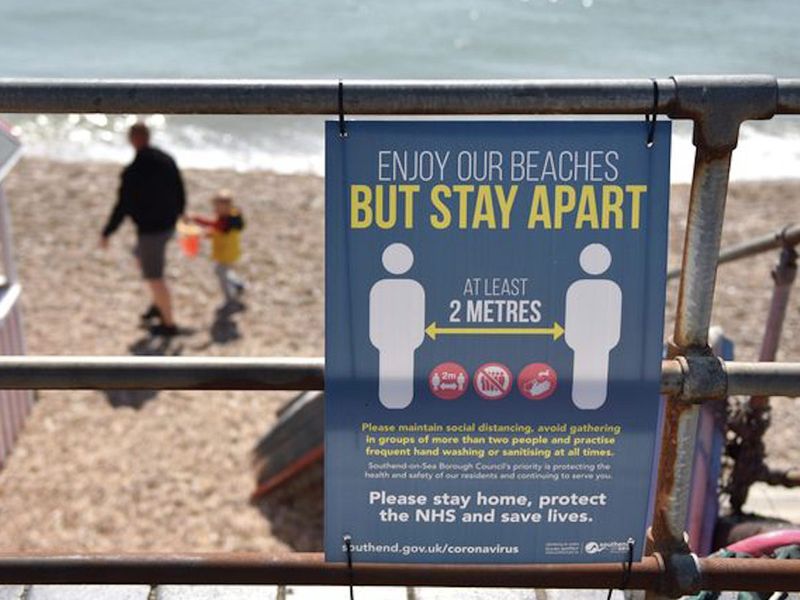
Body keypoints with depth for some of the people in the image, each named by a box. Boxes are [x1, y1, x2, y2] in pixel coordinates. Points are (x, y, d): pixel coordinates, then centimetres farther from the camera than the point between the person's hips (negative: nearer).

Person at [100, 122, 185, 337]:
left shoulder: (132, 172, -25)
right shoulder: (167, 159, -5)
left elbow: (122, 208, -20)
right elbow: (180, 192, 7)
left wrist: (106, 233, -6)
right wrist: (179, 211, 29)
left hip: (150, 230, -8)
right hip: (168, 225, 8)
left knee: (154, 277, 9)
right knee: (141, 257, 30)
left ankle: (168, 324, 22)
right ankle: (158, 305, 36)